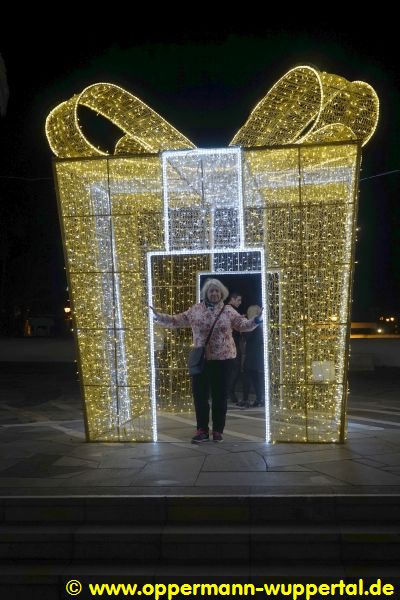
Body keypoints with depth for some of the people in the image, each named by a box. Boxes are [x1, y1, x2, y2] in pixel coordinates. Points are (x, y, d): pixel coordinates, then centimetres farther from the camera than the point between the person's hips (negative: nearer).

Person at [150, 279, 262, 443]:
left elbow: (243, 324, -4)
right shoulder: (195, 310, 4)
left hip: (222, 358, -2)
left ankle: (218, 430, 16)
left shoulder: (228, 311, 0)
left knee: (219, 394, 5)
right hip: (201, 359, 2)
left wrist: (254, 321, -23)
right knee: (199, 393, 4)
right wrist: (158, 316, -3)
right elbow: (177, 320, 5)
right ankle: (202, 430, 14)